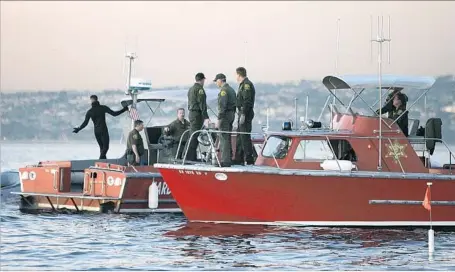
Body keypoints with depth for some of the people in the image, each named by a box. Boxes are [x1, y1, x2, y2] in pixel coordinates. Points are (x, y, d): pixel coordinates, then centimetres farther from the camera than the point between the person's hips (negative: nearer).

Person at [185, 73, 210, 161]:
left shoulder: (191, 89, 17)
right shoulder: (199, 89, -12)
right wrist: (206, 117, -18)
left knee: (192, 135, 13)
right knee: (194, 135, -10)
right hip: (197, 114, -10)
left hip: (191, 113, 10)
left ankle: (189, 156, 17)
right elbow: (202, 104, -17)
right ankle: (190, 157, -12)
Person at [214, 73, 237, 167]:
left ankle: (225, 161, -13)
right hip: (232, 114, 10)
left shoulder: (224, 90, -13)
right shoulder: (231, 89, 17)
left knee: (224, 138, -9)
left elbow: (222, 106, -20)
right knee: (227, 138, 15)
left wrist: (219, 119, -21)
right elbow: (234, 104, 19)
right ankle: (229, 158, 19)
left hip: (225, 115, -10)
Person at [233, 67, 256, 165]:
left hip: (245, 114, -11)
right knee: (240, 137, 14)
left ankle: (249, 159, -11)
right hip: (243, 114, 11)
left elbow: (247, 101, -21)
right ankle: (238, 159, 20)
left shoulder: (247, 84, -13)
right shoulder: (243, 85, 20)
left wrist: (243, 114, -23)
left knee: (245, 136, -11)